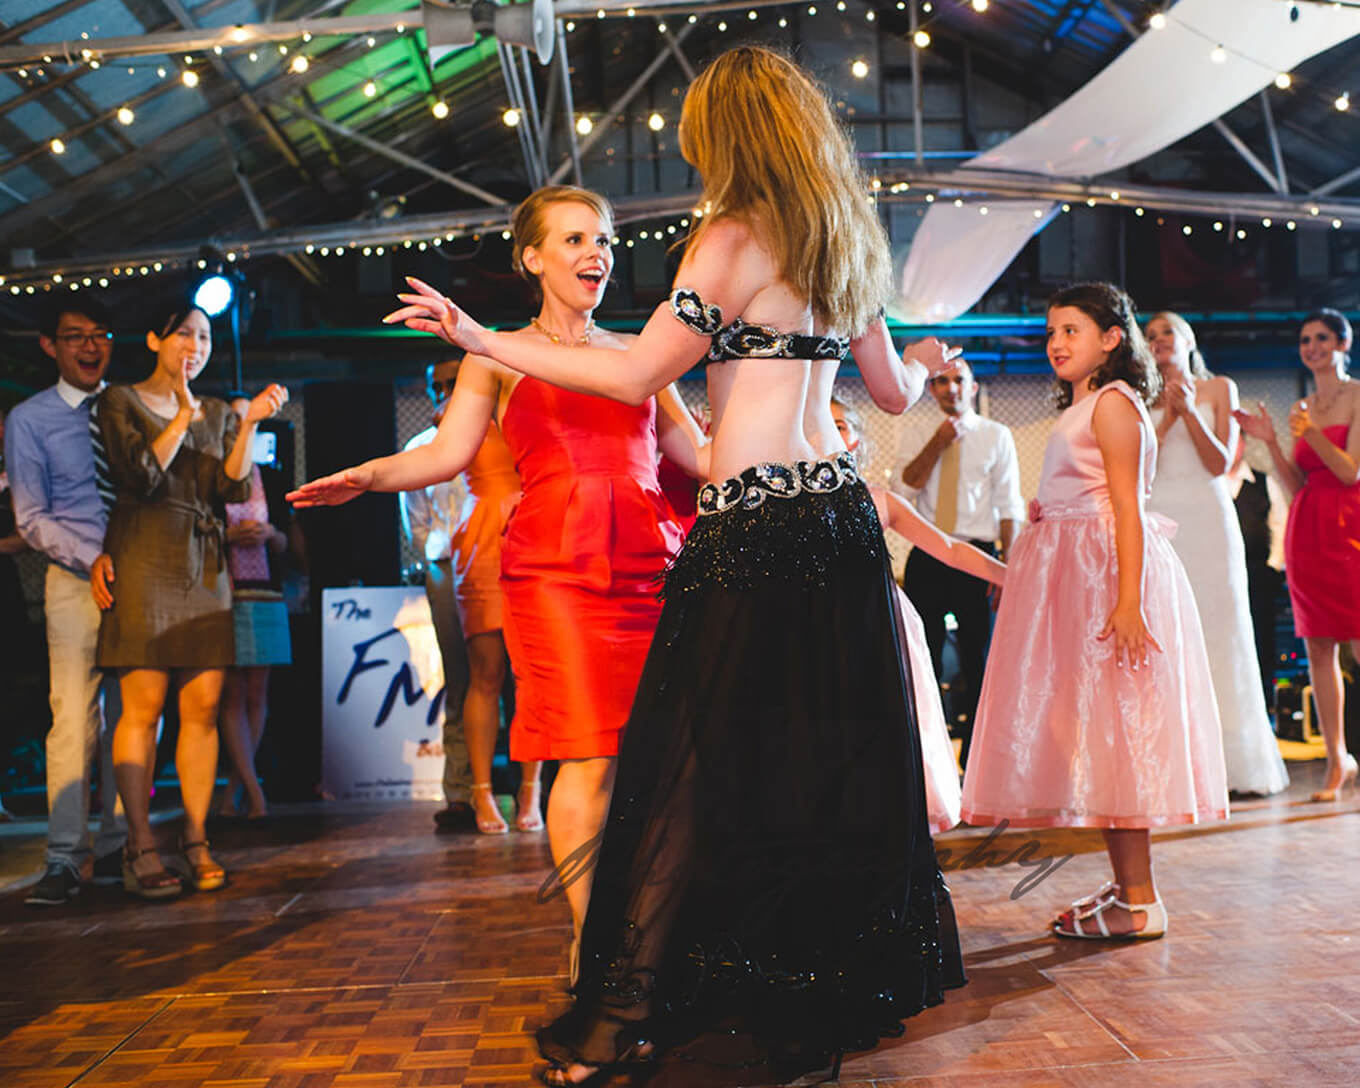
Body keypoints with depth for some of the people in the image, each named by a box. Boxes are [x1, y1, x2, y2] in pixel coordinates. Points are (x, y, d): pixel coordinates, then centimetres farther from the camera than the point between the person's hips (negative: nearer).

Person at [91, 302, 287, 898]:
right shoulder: (120, 402, 7)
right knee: (143, 706, -8)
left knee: (204, 707, -1)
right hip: (144, 563, -4)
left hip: (205, 569, 4)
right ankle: (140, 846, -3)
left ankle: (196, 839, 5)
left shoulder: (218, 412, 19)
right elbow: (141, 478, -7)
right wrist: (184, 415, -10)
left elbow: (234, 488, 5)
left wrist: (249, 424, -6)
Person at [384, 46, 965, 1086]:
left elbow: (636, 375, -11)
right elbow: (894, 390, 22)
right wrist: (925, 360, 47)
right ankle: (847, 989, 22)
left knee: (697, 767, -4)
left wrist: (481, 338, -6)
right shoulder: (844, 242, 15)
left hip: (757, 524, -8)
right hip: (838, 510, 8)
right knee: (834, 761, 12)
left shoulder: (736, 237, -7)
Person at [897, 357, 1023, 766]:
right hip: (926, 557, 2)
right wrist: (937, 442, -13)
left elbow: (1009, 506, 1)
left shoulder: (996, 436, 5)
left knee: (978, 661, 2)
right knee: (923, 659, 6)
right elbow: (910, 483, -4)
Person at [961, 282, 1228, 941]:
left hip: (1102, 576, -10)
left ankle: (1141, 902, -2)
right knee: (1094, 732, 10)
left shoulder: (1112, 402, -8)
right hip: (1071, 574, 10)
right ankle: (1126, 886, 17)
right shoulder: (1081, 408, 19)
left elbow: (1127, 507, -17)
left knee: (1108, 724, -8)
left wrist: (1129, 601, -23)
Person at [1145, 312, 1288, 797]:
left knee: (1218, 633, -3)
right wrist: (1168, 413, -5)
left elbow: (1220, 464, 1)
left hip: (1206, 520, -1)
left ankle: (1235, 764, 2)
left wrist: (1189, 411, -8)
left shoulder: (1219, 388, 11)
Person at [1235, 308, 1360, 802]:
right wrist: (1271, 442, -2)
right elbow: (1295, 484, 11)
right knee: (1318, 649, 4)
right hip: (1305, 531, 5)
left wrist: (1312, 433, -24)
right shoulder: (1301, 408, 15)